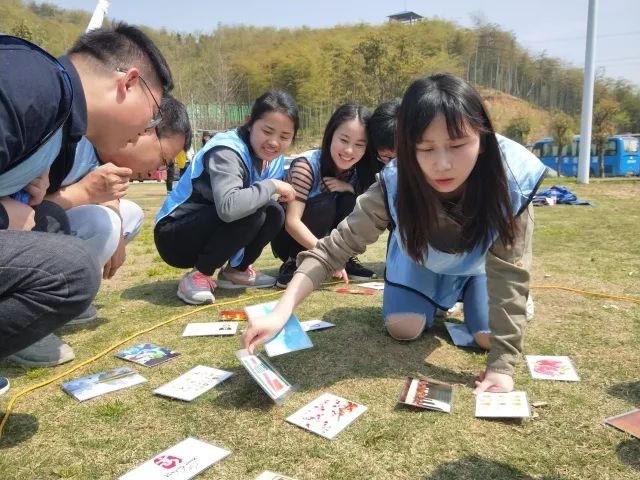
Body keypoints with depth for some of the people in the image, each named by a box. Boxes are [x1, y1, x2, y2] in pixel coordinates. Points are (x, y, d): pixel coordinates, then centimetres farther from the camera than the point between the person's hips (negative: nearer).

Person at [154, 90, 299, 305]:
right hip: (175, 236, -7)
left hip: (212, 232, 7)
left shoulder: (274, 158, -1)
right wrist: (271, 185, -31)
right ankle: (199, 275, -13)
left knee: (275, 214, -12)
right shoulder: (227, 151, -27)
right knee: (251, 213, -29)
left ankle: (236, 270, 8)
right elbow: (228, 207, -44)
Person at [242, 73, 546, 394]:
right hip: (420, 256, 1)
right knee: (403, 329, -11)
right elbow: (336, 246, -37)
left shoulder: (510, 181, -39)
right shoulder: (395, 185, -38)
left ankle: (465, 294, 21)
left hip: (484, 259, 0)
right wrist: (281, 312, -50)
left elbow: (509, 272, -34)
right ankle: (440, 299, 22)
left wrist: (502, 364, -37)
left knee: (489, 336, -14)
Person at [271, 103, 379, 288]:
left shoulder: (357, 170, -10)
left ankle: (347, 258, -3)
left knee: (351, 200, -21)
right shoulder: (307, 165, -27)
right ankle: (293, 263, -15)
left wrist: (350, 187, -27)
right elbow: (292, 222, -34)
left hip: (325, 236, 5)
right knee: (324, 204, -32)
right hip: (290, 235, -4)